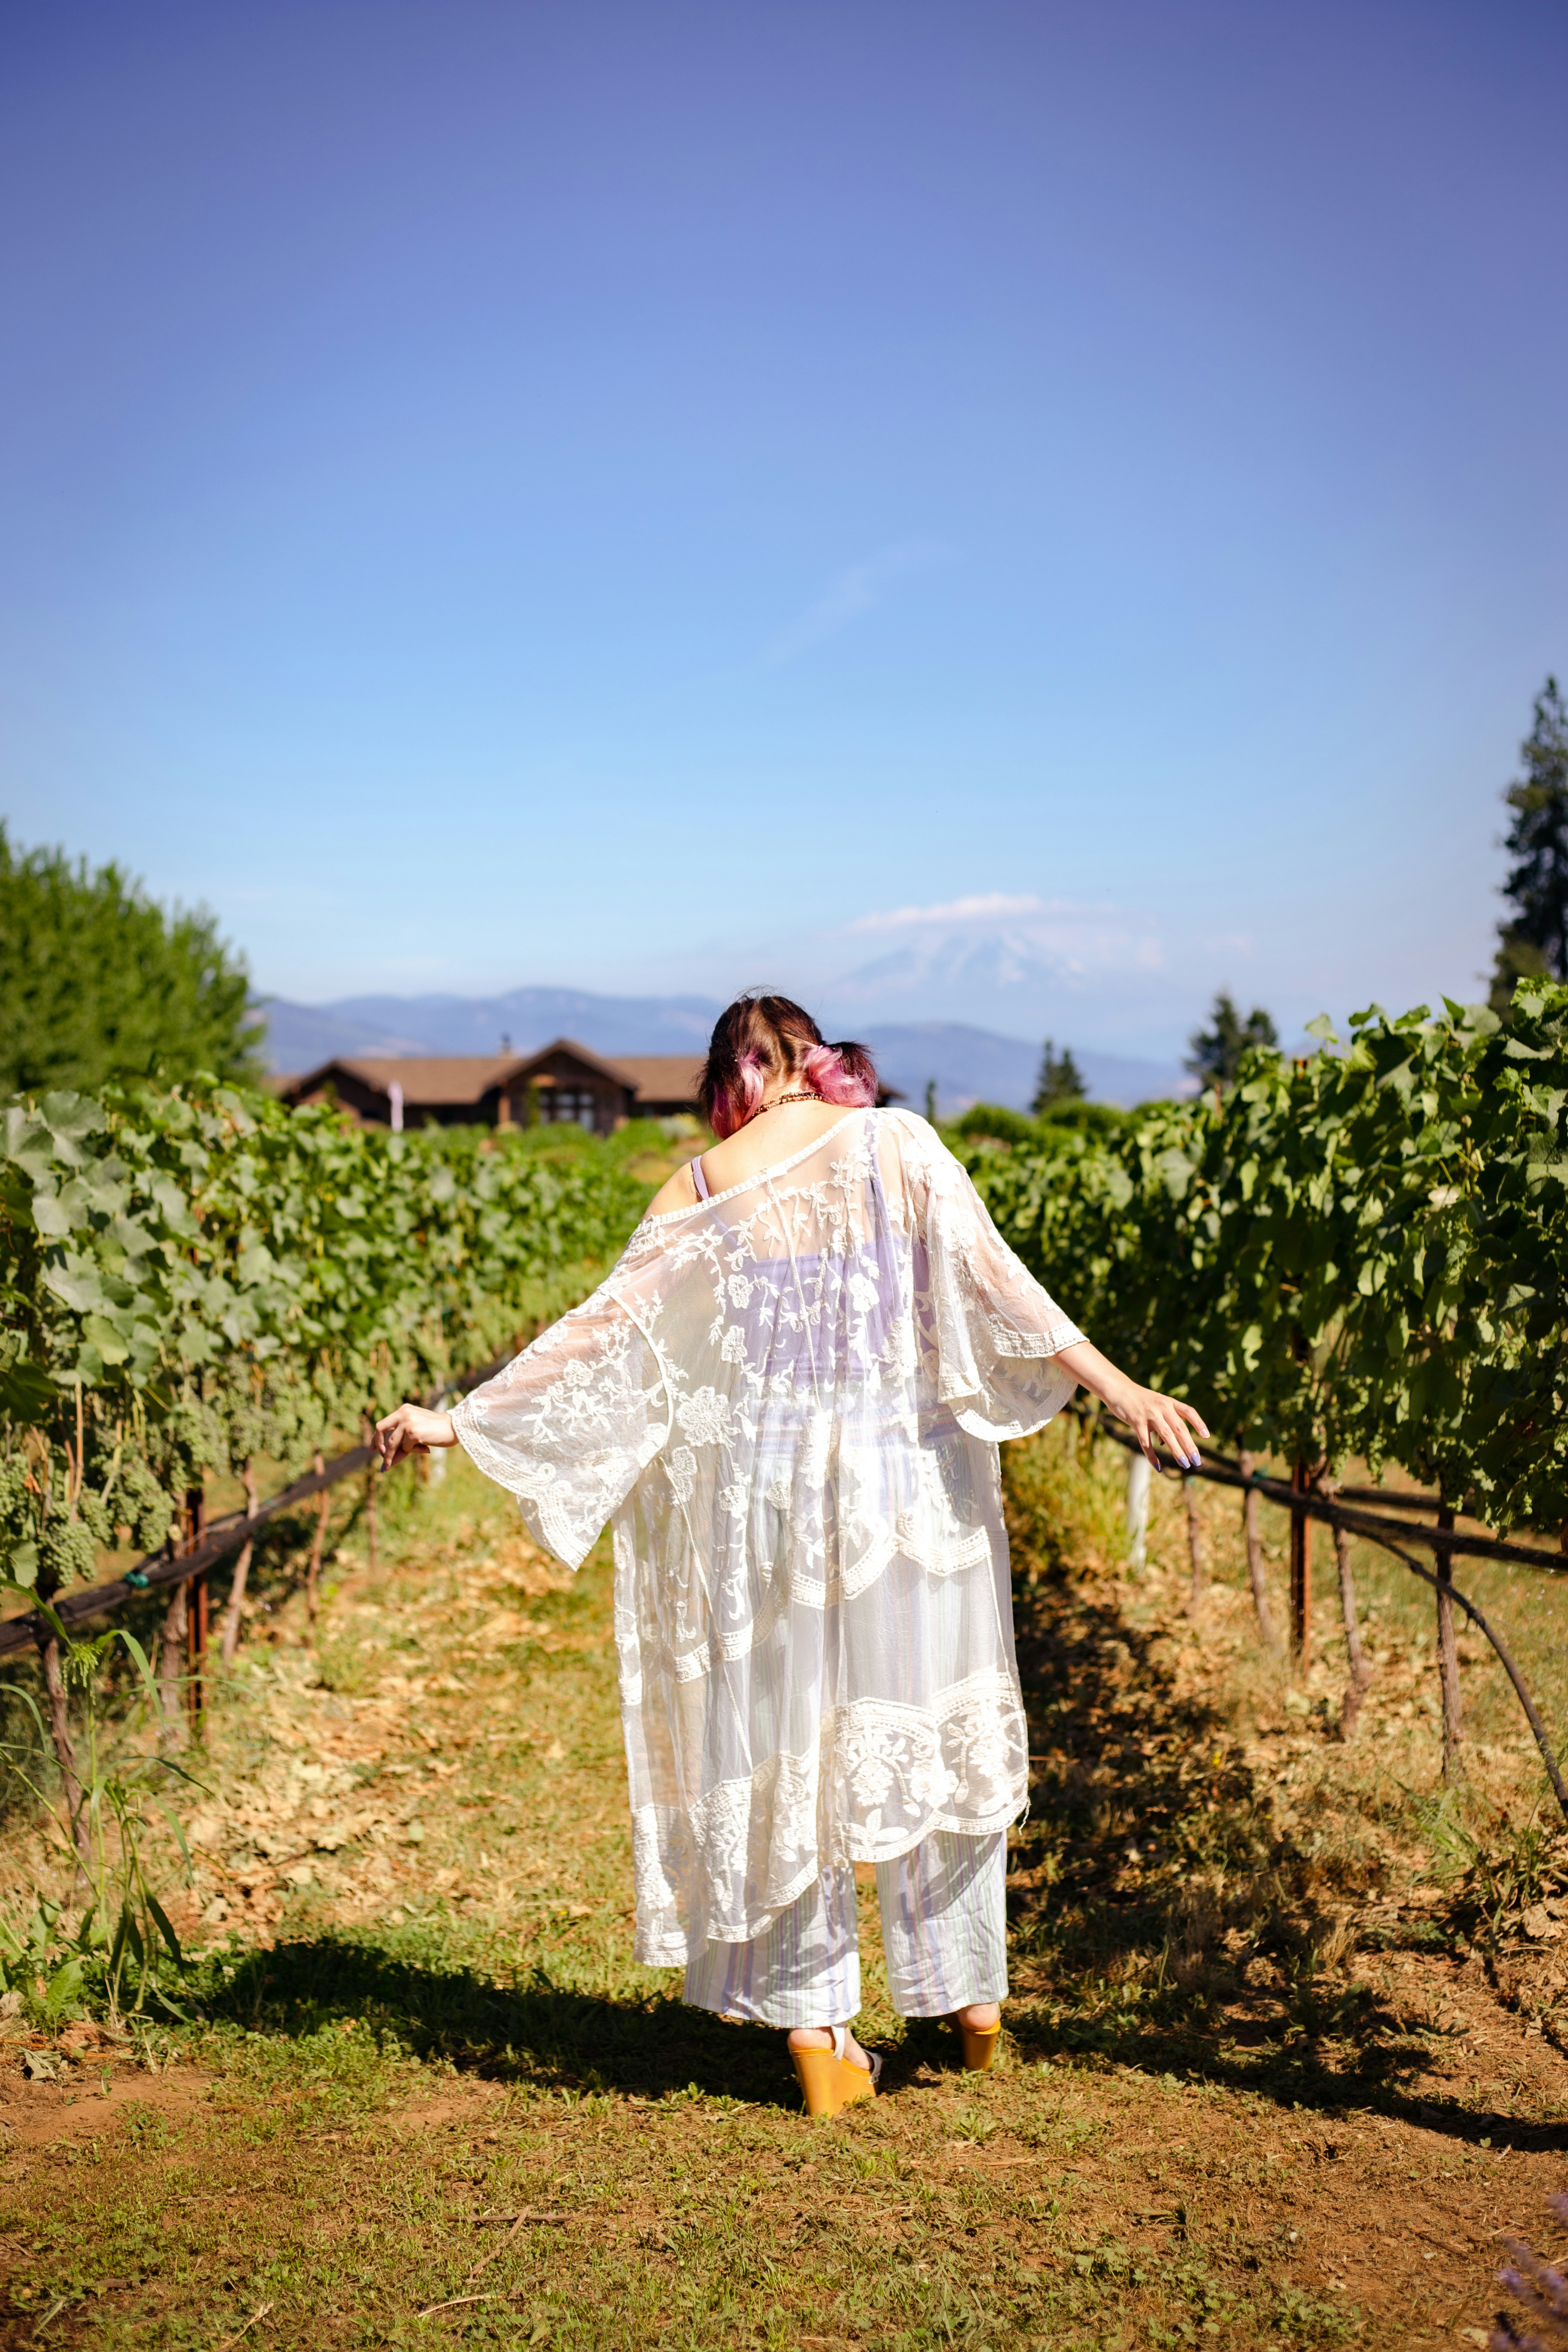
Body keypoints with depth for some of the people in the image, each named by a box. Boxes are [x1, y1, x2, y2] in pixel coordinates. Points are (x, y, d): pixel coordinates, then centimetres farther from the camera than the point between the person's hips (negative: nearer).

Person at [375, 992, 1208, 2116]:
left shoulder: (704, 1187, 0)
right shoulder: (896, 1143, -2)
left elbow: (604, 1327, -1)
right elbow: (991, 1280, -11)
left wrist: (460, 1420, 6)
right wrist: (1120, 1388, -10)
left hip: (765, 1494, 0)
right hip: (908, 1484, 0)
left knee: (787, 1748, 11)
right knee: (937, 1727, 15)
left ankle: (818, 2032, 17)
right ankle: (970, 1995, 27)